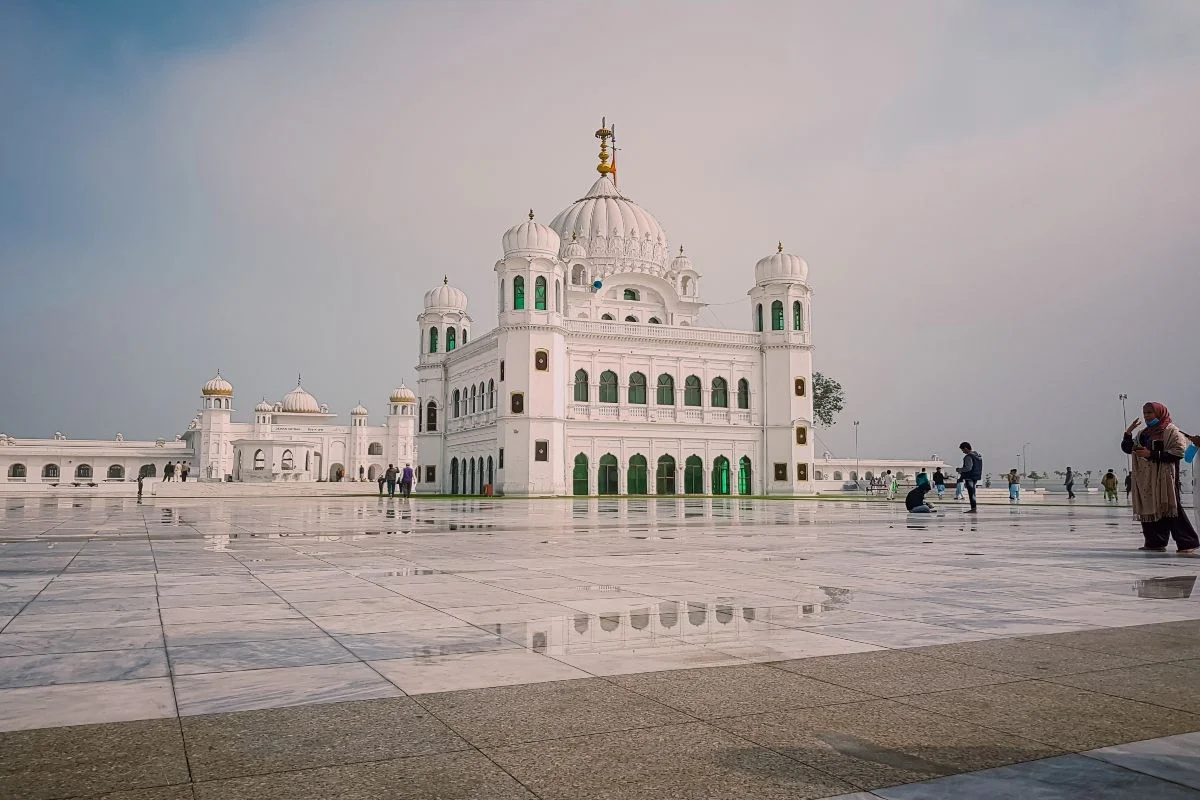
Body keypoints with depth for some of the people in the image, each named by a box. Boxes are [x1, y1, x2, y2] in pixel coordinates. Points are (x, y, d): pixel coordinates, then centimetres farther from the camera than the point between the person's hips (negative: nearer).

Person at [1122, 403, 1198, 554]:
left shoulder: (1172, 431, -3)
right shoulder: (1143, 434, 19)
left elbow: (1178, 452, -15)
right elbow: (1127, 449, 20)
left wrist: (1151, 454, -18)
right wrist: (1128, 433, 4)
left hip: (1164, 478, -7)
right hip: (1146, 479, 8)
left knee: (1171, 510, -11)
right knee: (1148, 510, 5)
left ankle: (1189, 543, -6)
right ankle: (1155, 543, 11)